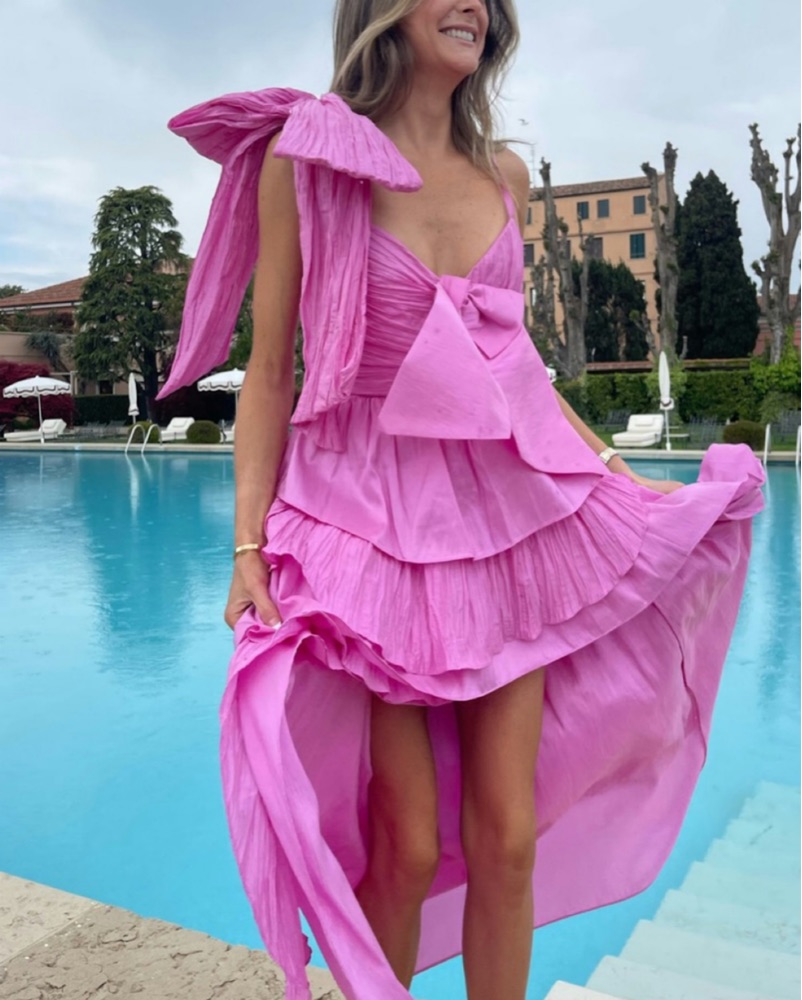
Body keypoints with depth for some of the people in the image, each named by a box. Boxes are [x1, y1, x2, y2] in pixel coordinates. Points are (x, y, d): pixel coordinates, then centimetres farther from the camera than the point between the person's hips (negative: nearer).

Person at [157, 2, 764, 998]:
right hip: (372, 520, -3)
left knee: (507, 838, 5)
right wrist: (250, 546, -12)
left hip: (510, 520, 4)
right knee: (405, 846, 2)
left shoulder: (505, 175, 12)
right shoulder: (306, 160, 0)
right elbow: (269, 368, -3)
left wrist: (624, 482, 15)